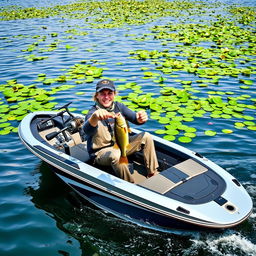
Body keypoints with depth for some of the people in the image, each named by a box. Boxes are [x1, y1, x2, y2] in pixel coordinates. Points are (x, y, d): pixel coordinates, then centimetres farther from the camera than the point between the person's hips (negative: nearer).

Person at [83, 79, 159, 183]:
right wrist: (95, 116, -66)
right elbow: (87, 131, -42)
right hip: (101, 151, -6)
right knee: (116, 155, -39)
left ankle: (153, 174, 0)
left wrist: (141, 118, -39)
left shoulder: (118, 106, -2)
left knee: (146, 136, -8)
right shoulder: (93, 112, -20)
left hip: (121, 145, 6)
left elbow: (135, 119, -13)